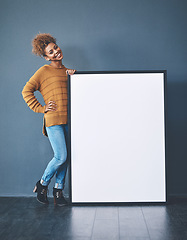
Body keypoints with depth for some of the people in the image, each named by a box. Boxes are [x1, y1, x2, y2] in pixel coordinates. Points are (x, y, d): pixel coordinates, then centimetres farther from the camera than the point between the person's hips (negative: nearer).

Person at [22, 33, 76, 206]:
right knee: (61, 156, -10)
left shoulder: (67, 71, 18)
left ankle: (58, 189, 19)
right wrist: (41, 108, -4)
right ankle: (42, 184, 13)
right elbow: (26, 91, 0)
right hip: (53, 120, -5)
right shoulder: (44, 71, 1)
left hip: (68, 120, 6)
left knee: (65, 158, 5)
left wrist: (73, 76, 7)